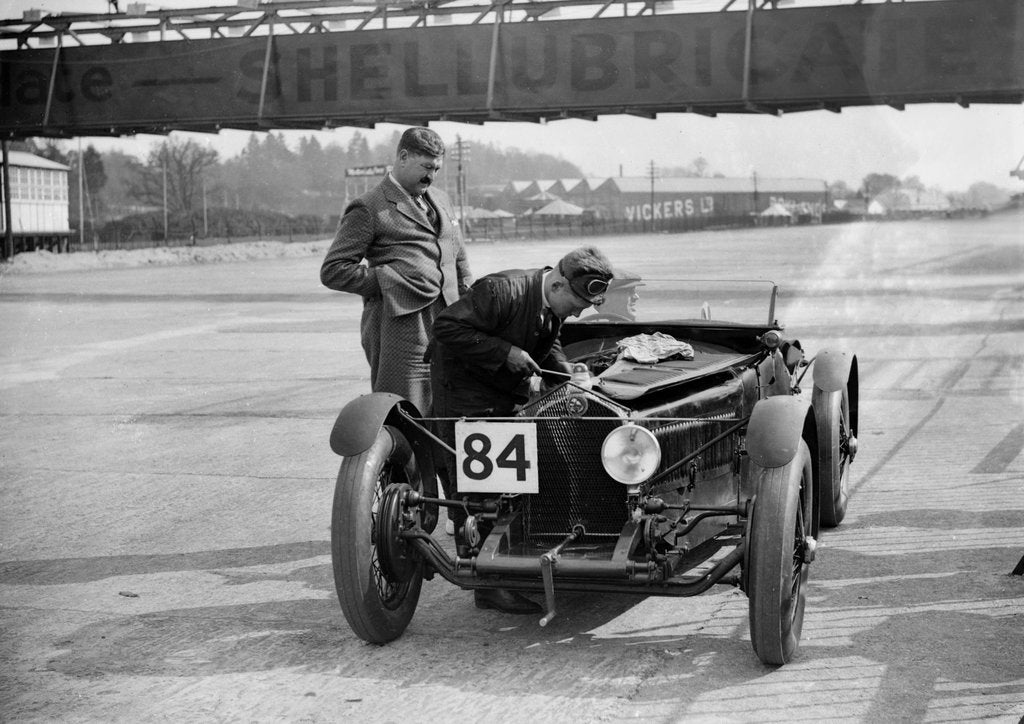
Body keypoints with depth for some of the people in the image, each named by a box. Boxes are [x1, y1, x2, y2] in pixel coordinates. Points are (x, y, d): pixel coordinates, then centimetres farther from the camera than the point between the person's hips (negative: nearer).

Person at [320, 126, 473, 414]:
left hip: (447, 326, 7)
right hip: (399, 323, -6)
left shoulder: (440, 200, 21)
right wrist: (390, 282, -12)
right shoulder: (368, 208, -1)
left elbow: (460, 259, 29)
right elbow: (332, 271, -4)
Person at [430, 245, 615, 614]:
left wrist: (569, 375, 0)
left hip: (510, 397, 8)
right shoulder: (502, 291, -28)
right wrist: (505, 352, -28)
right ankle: (489, 587, -3)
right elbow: (447, 328, -28)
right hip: (466, 398, -8)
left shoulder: (553, 303, -1)